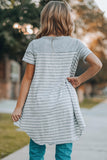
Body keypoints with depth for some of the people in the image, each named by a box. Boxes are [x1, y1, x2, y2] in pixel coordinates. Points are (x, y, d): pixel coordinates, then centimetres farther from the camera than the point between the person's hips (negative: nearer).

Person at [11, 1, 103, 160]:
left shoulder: (35, 45, 0)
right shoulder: (75, 44, -2)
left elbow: (28, 78, -1)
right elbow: (97, 64, -12)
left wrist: (19, 106, 3)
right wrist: (79, 80, -1)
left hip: (38, 106, 1)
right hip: (64, 106, -1)